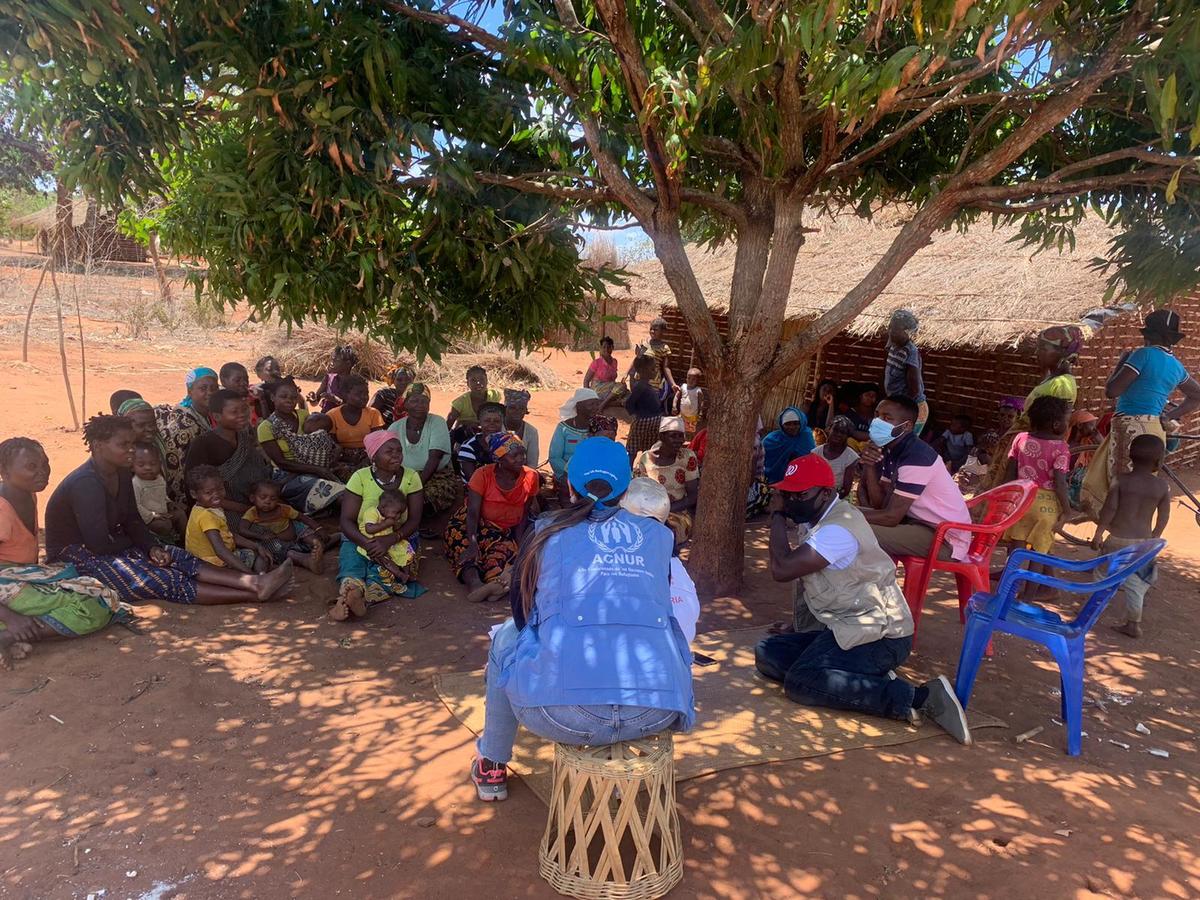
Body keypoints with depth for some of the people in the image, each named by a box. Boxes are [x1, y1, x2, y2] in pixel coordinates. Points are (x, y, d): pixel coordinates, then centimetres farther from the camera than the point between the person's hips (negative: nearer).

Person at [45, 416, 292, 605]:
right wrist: (133, 543, -8)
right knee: (160, 580, -23)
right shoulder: (86, 484, -24)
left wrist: (152, 547, -9)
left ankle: (254, 582, -30)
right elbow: (98, 543, -27)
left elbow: (132, 521, 9)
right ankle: (253, 595, -37)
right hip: (78, 557, -9)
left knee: (179, 558, -13)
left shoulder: (122, 474, 4)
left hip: (114, 546, 9)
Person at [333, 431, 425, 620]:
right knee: (351, 566, -32)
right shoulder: (360, 477, -9)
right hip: (360, 539, 0)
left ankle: (345, 601, -51)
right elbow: (347, 521, -10)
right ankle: (354, 600, -57)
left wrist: (390, 539, -30)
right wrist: (367, 544, -29)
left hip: (399, 540, 0)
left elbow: (414, 520, -9)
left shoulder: (411, 477, -7)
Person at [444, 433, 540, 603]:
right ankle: (473, 581, -58)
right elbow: (473, 512, -17)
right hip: (477, 525, -2)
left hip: (508, 531, 2)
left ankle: (496, 583, -58)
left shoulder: (531, 477, -3)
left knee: (505, 550, -33)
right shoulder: (483, 474, -11)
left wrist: (518, 541, -13)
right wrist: (473, 543, -32)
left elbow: (525, 513, 3)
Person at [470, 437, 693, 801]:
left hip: (565, 714, -2)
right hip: (659, 715, 3)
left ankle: (491, 768, 43)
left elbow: (521, 612, 24)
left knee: (506, 638, 28)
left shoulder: (547, 533, 11)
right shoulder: (659, 535, 15)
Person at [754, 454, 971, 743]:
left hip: (878, 633, -10)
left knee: (800, 682, -28)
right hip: (842, 626, 10)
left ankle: (915, 697, -21)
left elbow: (781, 569, -26)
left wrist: (778, 515, -15)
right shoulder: (815, 518, 11)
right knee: (767, 655, -2)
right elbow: (798, 573, 19)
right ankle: (872, 680, -5)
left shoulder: (839, 528, -22)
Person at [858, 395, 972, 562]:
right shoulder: (889, 449, 4)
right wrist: (869, 467, -14)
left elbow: (890, 517, -25)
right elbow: (880, 504, -1)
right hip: (921, 521, 9)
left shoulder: (916, 457, -24)